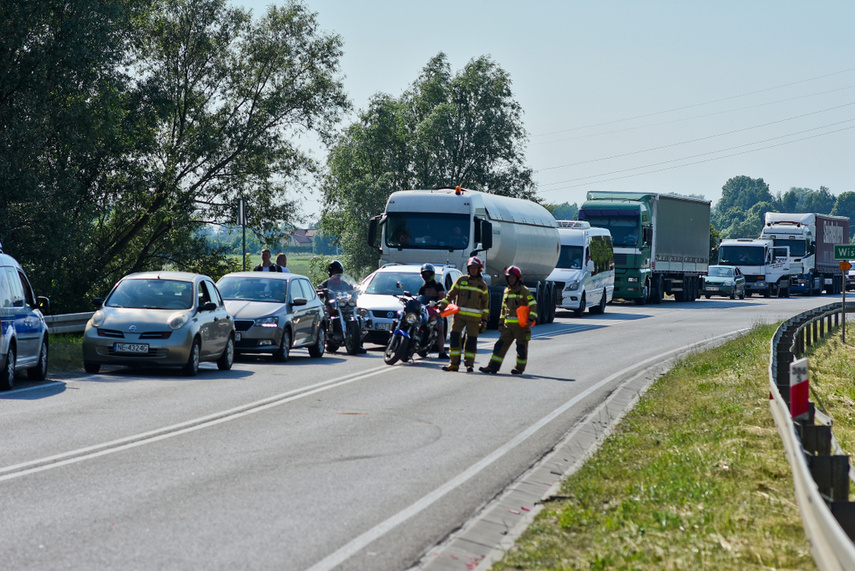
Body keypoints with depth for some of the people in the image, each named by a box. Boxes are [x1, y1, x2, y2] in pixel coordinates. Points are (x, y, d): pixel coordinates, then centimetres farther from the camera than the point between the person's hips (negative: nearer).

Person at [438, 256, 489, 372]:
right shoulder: (461, 280, 8)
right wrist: (442, 306, 0)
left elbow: (485, 303, 14)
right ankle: (454, 363, -2)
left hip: (474, 318, 0)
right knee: (455, 337, -6)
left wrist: (484, 320, 9)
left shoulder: (482, 284, 10)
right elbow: (451, 294, 10)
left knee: (471, 340, 0)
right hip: (459, 315, 0)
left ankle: (469, 364, 10)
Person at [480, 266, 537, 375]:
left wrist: (531, 319, -20)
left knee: (521, 348, 2)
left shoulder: (524, 290, -5)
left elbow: (533, 305, -10)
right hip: (508, 325, 6)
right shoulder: (507, 291, 15)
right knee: (500, 345, -1)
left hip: (521, 325, -6)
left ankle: (520, 368, 14)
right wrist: (501, 323, 17)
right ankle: (493, 367, -4)